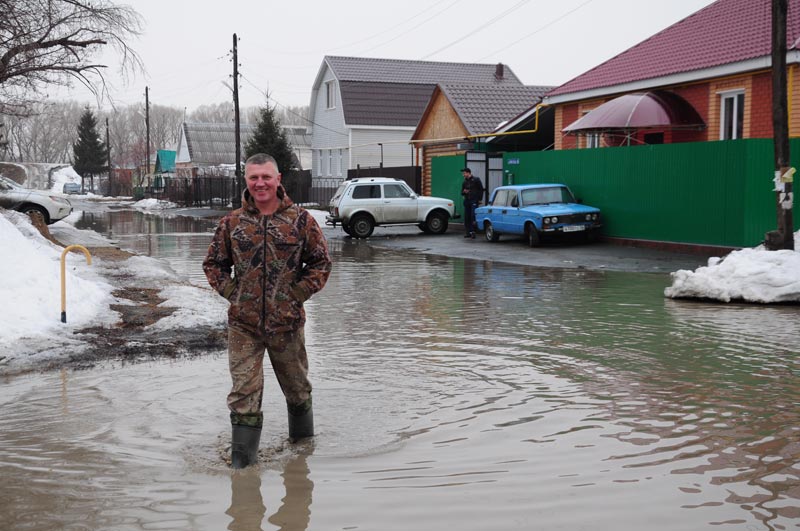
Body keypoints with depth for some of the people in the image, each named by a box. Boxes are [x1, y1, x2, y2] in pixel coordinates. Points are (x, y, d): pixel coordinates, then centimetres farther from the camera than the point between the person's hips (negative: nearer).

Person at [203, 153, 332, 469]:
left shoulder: (300, 220, -2)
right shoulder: (232, 223, 2)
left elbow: (321, 262, 5)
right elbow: (213, 263, 13)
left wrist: (299, 293, -5)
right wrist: (230, 292, 0)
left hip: (287, 323, 0)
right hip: (243, 326, 0)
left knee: (297, 388, 17)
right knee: (244, 394, -3)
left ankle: (304, 445, 39)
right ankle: (242, 459, 6)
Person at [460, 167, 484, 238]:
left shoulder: (476, 180, 1)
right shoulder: (464, 182, 17)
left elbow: (481, 189, 1)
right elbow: (462, 193, 22)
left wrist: (480, 199, -6)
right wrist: (464, 192, -3)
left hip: (474, 201, -6)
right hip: (467, 201, 6)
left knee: (473, 216, -15)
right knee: (466, 217, 4)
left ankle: (473, 231, -12)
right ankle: (468, 232, 10)